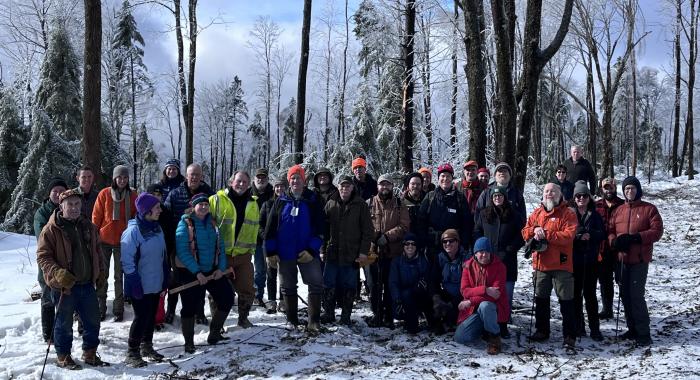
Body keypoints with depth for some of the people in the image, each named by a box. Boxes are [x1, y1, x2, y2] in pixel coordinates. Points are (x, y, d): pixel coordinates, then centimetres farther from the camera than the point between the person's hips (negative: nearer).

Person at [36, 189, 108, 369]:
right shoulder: (51, 229, -11)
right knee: (64, 323, 7)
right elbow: (43, 256, -11)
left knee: (93, 320, 12)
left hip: (87, 284, 5)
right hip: (64, 286, -5)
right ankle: (63, 356, 24)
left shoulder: (88, 227, 8)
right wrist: (58, 273, -24)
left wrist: (101, 272, 11)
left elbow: (97, 251, 18)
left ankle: (90, 354, 28)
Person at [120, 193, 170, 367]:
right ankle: (132, 353, 11)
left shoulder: (157, 229, 7)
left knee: (151, 316, 15)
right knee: (141, 317, -3)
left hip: (155, 284, 7)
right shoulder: (133, 231, -16)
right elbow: (127, 260, -17)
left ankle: (146, 347, 31)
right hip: (140, 286, -7)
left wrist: (165, 280, 14)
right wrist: (135, 283, -19)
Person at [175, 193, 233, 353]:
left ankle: (215, 333, 24)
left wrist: (221, 268, -7)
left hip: (212, 270, 6)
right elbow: (182, 251, -18)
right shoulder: (185, 224, -11)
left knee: (227, 298, 6)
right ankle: (189, 343, 14)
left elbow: (220, 247, 7)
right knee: (190, 307, -2)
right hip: (190, 273, -6)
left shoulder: (211, 223, 6)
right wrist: (197, 272, -22)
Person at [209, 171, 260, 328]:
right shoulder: (217, 199, -6)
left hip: (243, 255, 4)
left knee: (247, 289, 9)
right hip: (220, 254, -4)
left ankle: (243, 318, 28)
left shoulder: (253, 204, 10)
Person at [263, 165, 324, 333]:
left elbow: (320, 228, -4)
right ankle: (292, 321, 21)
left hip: (307, 253, -1)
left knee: (316, 285, -6)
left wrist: (312, 249, -14)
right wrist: (271, 252, -3)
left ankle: (314, 322, 1)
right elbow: (270, 228, 3)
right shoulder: (281, 201, 4)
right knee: (288, 287, 10)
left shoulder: (313, 201, 0)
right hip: (284, 254, 2)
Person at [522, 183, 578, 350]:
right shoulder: (537, 213, 12)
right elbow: (525, 232, 9)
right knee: (541, 299, 15)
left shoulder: (568, 214, -5)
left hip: (561, 265, -5)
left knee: (566, 301, -1)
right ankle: (542, 331, 27)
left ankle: (569, 336, 5)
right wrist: (535, 230, -13)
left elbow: (568, 236, -17)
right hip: (540, 264, 5)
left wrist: (546, 234, -20)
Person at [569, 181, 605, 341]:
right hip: (573, 259, 0)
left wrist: (590, 235, -17)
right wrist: (577, 235, -20)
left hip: (590, 260, 0)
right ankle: (578, 326, 16)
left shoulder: (595, 215, 8)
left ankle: (595, 329, 7)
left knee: (590, 293, 1)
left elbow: (602, 234, 2)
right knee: (576, 293, 6)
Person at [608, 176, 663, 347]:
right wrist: (614, 241, -12)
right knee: (625, 294, 11)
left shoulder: (649, 209, -2)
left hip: (640, 259, -6)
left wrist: (635, 238, -19)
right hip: (622, 259, 6)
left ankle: (644, 333, -3)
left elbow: (657, 231, -9)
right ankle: (632, 329, 24)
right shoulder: (619, 210, 12)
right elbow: (610, 230, 10)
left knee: (636, 295, -12)